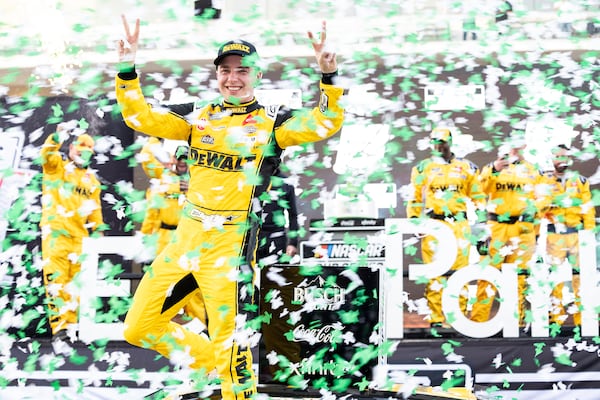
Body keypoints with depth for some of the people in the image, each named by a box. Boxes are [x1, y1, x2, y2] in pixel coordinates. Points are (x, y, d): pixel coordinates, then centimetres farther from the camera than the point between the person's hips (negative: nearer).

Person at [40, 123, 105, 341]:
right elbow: (47, 156, -18)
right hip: (55, 231, -5)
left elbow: (95, 207, 22)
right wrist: (58, 136, -34)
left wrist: (98, 229, 15)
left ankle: (71, 324, 12)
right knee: (56, 279, -10)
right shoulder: (57, 168, 4)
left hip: (79, 234, 5)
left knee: (73, 280, 7)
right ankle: (59, 325, -12)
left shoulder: (91, 179, 19)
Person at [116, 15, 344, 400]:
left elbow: (326, 123, -12)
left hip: (231, 243, -5)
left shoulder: (271, 123, -1)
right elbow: (141, 118, 4)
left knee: (229, 344, -8)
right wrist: (127, 68, -7)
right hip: (186, 236, 6)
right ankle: (212, 362, 29)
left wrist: (329, 75, -26)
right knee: (140, 328, 11)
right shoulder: (198, 117, 11)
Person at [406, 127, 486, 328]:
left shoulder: (466, 167, 12)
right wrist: (414, 220, 7)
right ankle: (436, 317, -2)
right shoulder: (423, 168, 10)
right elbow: (415, 198, 14)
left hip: (459, 224, 1)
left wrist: (481, 218, 9)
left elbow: (478, 195, 16)